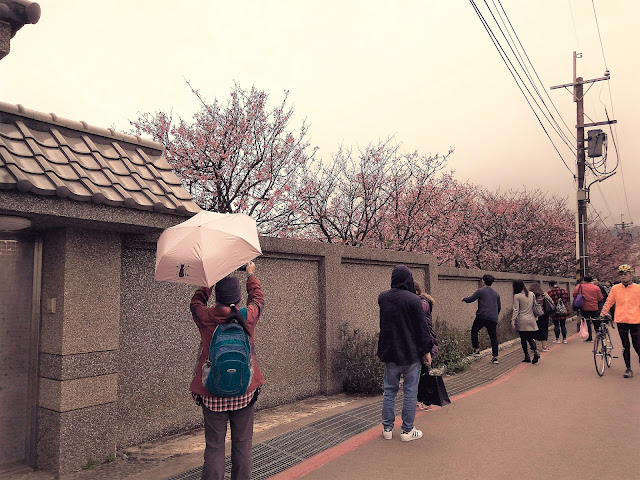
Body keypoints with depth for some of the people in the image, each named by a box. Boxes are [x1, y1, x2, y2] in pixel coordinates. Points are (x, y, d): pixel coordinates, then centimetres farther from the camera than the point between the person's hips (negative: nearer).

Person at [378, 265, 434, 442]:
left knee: (389, 390, 13)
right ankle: (407, 430, 13)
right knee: (410, 392, 6)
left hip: (389, 353, 4)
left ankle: (387, 428, 20)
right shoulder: (413, 300, -14)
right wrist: (426, 350, -3)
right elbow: (422, 327, -10)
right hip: (411, 354, -4)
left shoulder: (382, 298, 1)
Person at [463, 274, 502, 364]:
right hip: (493, 319, 5)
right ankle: (495, 357, 5)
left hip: (482, 317, -5)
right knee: (493, 337, 8)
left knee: (474, 331, 15)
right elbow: (499, 307, 23)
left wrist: (464, 299, 19)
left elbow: (470, 300, -3)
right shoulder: (496, 293, 16)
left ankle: (476, 349, 9)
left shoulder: (480, 291, -3)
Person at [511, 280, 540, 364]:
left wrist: (513, 322, -9)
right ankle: (536, 352, -14)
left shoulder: (517, 296, -9)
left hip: (522, 320, -4)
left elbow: (516, 310, -11)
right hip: (531, 320, 4)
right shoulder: (532, 294, 5)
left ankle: (527, 356, 8)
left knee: (523, 339, 7)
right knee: (530, 338, 9)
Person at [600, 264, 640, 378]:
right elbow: (609, 302, 10)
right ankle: (628, 369, 16)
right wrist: (603, 314, 5)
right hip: (621, 321, 1)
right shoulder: (615, 288, 4)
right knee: (625, 346, 7)